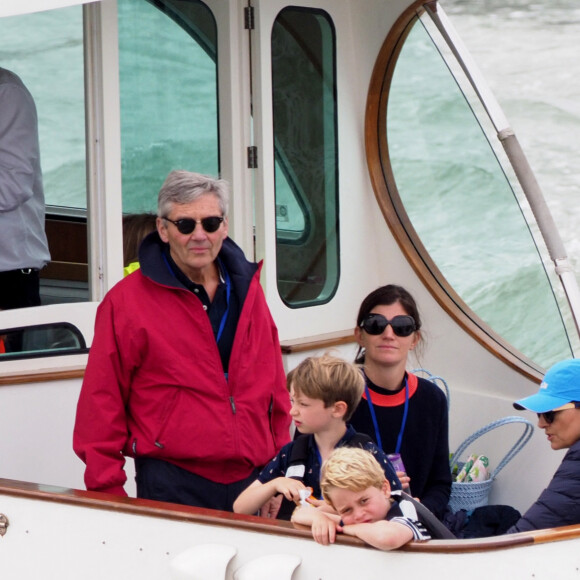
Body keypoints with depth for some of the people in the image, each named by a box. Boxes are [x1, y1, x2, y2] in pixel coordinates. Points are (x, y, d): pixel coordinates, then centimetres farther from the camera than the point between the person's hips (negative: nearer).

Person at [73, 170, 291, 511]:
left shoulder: (247, 289, 12)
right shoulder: (126, 303, -4)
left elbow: (275, 392, 15)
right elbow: (101, 405, -6)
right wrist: (108, 492, -8)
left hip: (251, 483, 5)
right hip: (171, 491, -4)